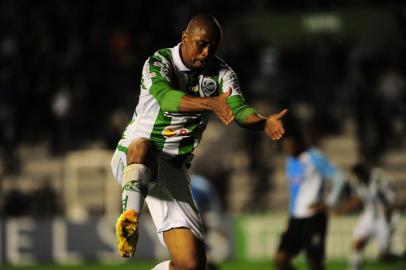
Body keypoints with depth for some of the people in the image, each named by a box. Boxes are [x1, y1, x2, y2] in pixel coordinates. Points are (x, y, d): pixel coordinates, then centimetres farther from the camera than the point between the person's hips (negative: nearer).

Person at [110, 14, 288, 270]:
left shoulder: (222, 73, 1)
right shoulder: (159, 62, -13)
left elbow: (239, 109, -16)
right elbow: (165, 97, -35)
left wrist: (265, 123, -40)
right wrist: (210, 104, -51)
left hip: (173, 171, 5)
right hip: (133, 161, -5)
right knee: (143, 146, -43)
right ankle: (129, 220, -47)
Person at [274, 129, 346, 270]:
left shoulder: (314, 157, -11)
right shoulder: (291, 160, 13)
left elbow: (338, 177, -12)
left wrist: (328, 203, -15)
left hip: (313, 217, -8)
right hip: (295, 218, 8)